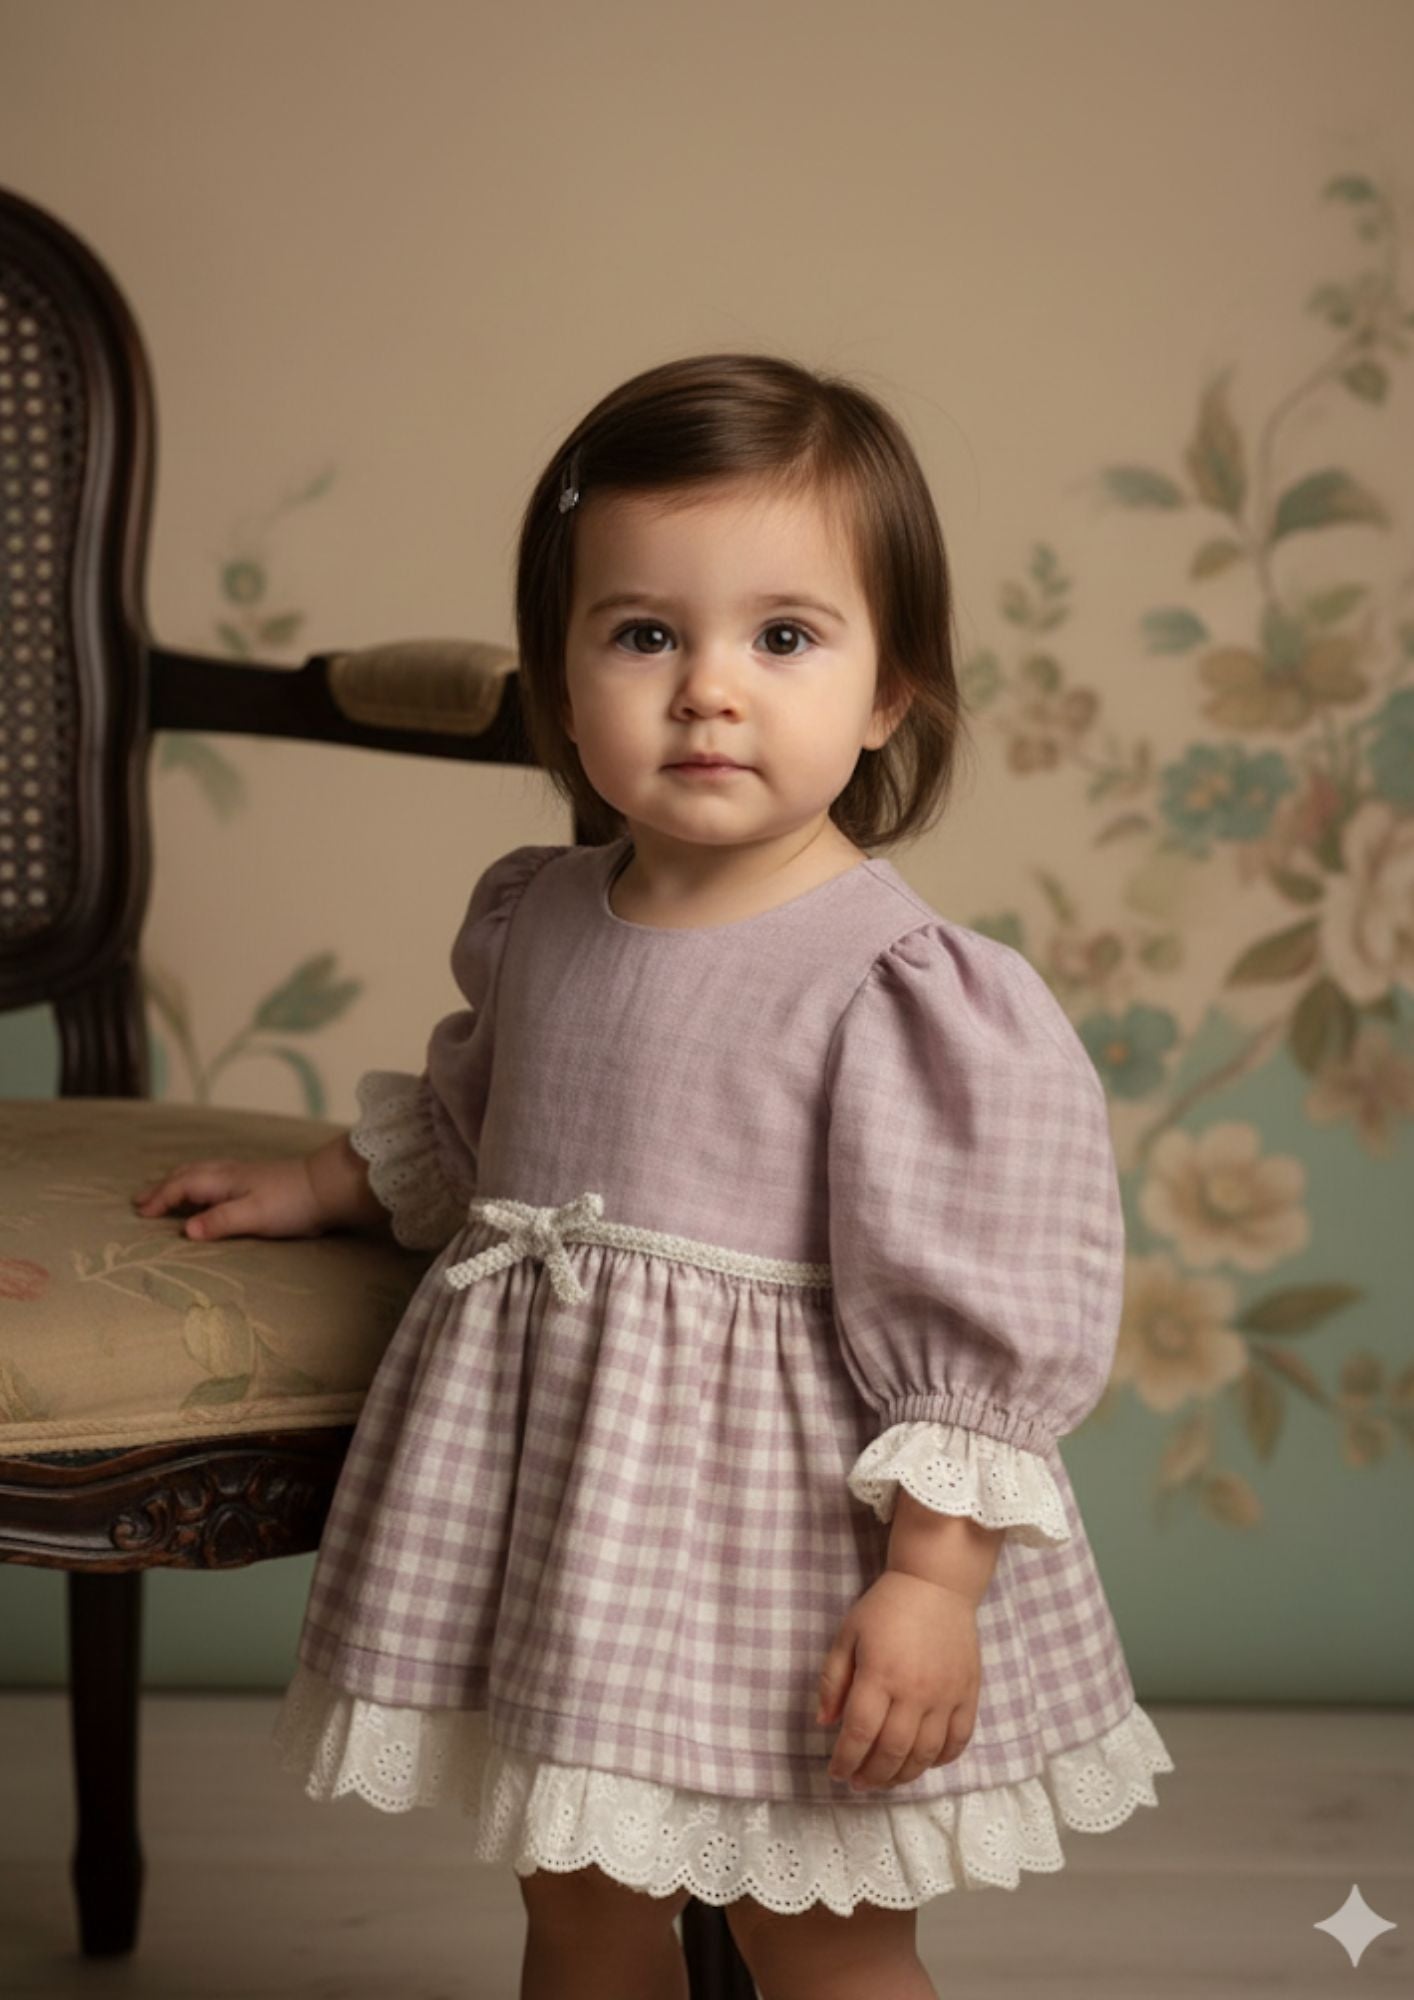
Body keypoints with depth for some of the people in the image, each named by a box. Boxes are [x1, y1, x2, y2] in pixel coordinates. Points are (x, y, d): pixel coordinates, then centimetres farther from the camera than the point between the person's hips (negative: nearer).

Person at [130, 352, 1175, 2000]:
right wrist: (319, 1187, 27)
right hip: (551, 1500, 6)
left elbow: (981, 1326, -18)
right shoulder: (535, 919, 2)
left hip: (783, 1529, -6)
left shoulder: (907, 993, -19)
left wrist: (935, 1582, -19)